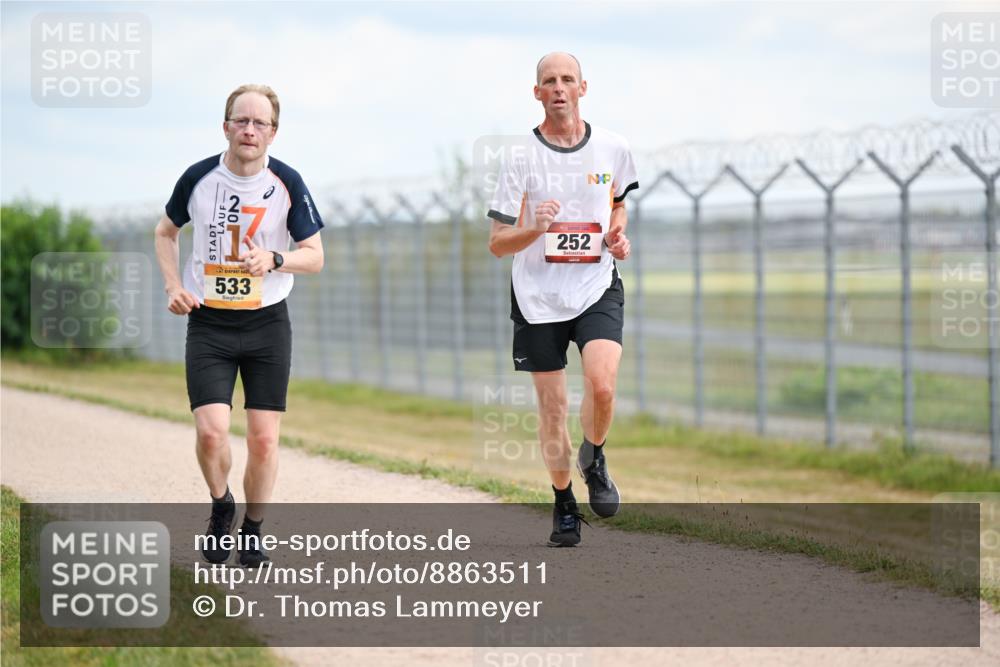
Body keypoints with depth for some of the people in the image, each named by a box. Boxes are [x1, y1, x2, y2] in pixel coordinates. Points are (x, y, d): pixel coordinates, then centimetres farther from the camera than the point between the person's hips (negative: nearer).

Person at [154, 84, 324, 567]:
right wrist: (173, 286, 0)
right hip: (208, 323, 0)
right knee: (212, 431, -15)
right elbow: (166, 231, 15)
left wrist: (274, 260, -21)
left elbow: (314, 255, -1)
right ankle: (220, 508, 14)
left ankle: (253, 529, 20)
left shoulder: (287, 183, -5)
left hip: (268, 324, 0)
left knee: (264, 439, -2)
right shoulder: (198, 178, -4)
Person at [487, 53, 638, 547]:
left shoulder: (611, 149, 3)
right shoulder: (520, 159, -4)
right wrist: (535, 229, -25)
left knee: (602, 384, -23)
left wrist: (618, 234, 3)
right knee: (552, 407, 4)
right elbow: (497, 244, -5)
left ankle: (594, 461, 8)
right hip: (539, 296, 0)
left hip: (597, 288, 0)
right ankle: (564, 506, 23)